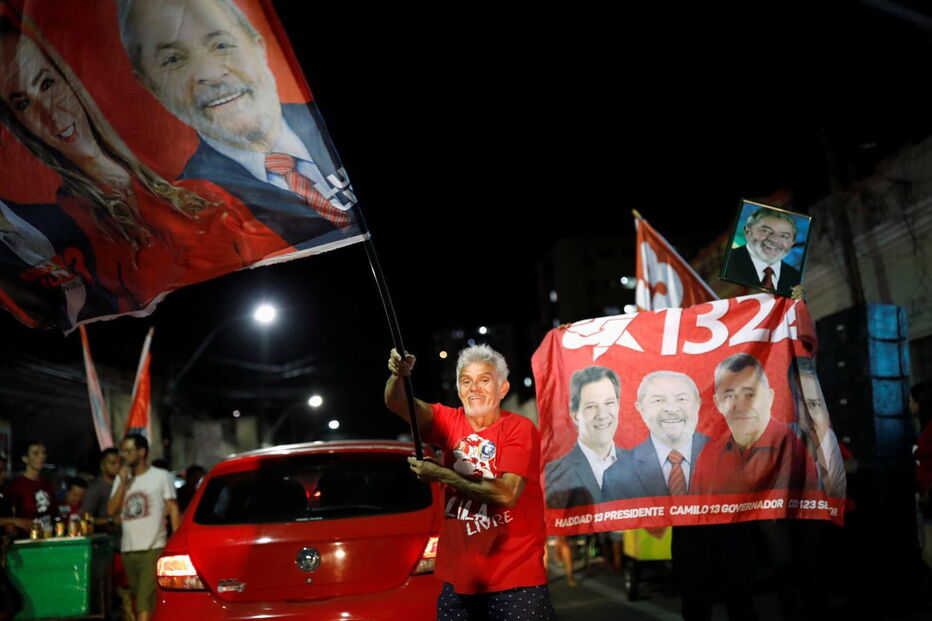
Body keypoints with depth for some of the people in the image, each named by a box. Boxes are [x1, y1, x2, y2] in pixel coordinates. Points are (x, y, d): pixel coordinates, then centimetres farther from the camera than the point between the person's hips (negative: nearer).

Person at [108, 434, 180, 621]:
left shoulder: (161, 476, 1)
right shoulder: (120, 479, 15)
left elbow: (173, 509, -1)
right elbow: (112, 510, 6)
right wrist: (123, 483, -4)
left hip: (153, 548, -6)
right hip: (128, 549, 6)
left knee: (146, 599, -15)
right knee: (137, 598, 10)